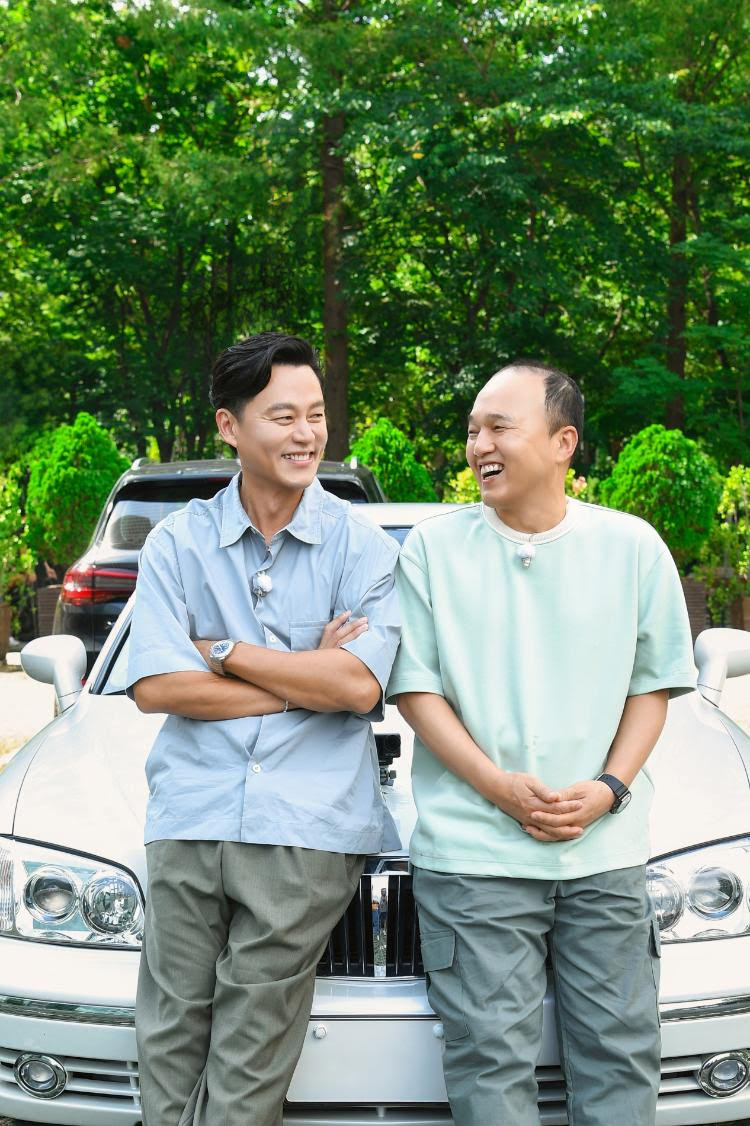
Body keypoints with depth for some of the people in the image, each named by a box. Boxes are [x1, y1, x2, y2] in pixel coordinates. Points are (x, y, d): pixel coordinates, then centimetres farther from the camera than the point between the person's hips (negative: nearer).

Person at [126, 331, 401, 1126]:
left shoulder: (360, 544, 4)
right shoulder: (178, 540, 7)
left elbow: (360, 686, -8)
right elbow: (154, 687, -4)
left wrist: (223, 653, -6)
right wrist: (306, 678, -6)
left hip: (305, 830, -2)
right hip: (188, 820, 2)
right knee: (169, 1043, 7)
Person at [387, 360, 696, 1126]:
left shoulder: (632, 547, 4)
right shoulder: (432, 548, 1)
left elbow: (654, 683, 8)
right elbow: (415, 688, 0)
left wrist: (608, 788, -8)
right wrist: (501, 786, -12)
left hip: (606, 853, 2)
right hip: (473, 854, -1)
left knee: (619, 1053, 8)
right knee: (491, 1060, 1)